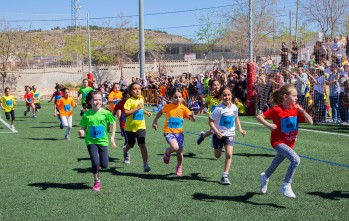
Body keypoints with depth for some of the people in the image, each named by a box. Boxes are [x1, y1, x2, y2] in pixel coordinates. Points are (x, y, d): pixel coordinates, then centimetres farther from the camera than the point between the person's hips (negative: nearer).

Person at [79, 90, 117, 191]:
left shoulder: (106, 113, -9)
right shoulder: (86, 114, -8)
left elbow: (113, 123, 6)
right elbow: (83, 127, -1)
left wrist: (112, 137, 5)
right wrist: (82, 131, -25)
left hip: (103, 140, 1)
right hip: (91, 141, -1)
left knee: (104, 165, 0)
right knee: (95, 162, -12)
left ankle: (98, 163, 37)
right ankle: (96, 181, 12)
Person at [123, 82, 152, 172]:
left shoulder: (141, 99, 4)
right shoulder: (130, 101, -15)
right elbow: (125, 113, -26)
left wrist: (146, 112, 14)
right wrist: (137, 108, -27)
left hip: (141, 126, 2)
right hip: (130, 127, -2)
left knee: (142, 144, -14)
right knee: (131, 144, 19)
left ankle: (145, 164, -14)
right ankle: (126, 151, 55)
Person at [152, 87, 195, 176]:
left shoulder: (183, 108, -5)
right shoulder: (167, 106, -6)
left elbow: (192, 119, -11)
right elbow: (160, 112, 14)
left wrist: (192, 117, -33)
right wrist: (155, 121, 9)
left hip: (179, 133, 2)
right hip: (169, 132, -2)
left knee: (180, 152, 11)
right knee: (175, 147, -27)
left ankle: (179, 167, 40)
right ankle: (167, 152, 8)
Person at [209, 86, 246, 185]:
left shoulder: (234, 108, -4)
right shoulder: (219, 109, -19)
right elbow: (210, 121, -17)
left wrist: (240, 129, 7)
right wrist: (217, 132, -27)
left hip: (230, 134, 3)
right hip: (219, 134, -3)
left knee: (229, 154, -12)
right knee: (217, 156, 12)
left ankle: (224, 176, -4)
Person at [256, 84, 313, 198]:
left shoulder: (296, 108, -5)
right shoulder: (277, 110, -19)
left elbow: (310, 122, -9)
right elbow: (259, 117, -17)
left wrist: (301, 110, -21)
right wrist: (268, 125, -31)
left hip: (290, 143, 6)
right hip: (278, 142, -6)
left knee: (276, 164, 25)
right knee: (295, 159, -27)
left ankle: (265, 176, 57)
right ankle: (286, 186, -14)